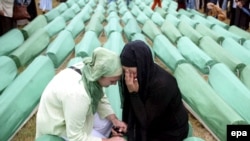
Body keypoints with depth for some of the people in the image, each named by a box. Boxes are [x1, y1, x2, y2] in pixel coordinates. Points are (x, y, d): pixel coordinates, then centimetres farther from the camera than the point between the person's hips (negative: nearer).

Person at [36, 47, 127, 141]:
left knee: (108, 121, 5)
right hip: (59, 124, -7)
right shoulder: (77, 93, -41)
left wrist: (114, 119, -11)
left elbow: (100, 98, 0)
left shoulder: (92, 70, -19)